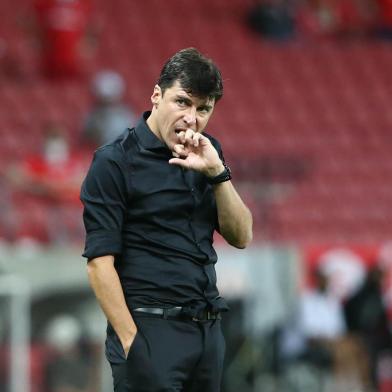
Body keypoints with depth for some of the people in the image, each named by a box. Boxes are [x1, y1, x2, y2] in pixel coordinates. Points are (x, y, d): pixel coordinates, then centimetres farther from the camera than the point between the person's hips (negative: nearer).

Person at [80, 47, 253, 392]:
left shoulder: (206, 154, 12)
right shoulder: (115, 162, -7)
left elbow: (241, 237, 7)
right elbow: (100, 262, -11)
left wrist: (217, 171, -7)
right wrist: (131, 343, -17)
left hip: (208, 328, 6)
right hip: (150, 328, -6)